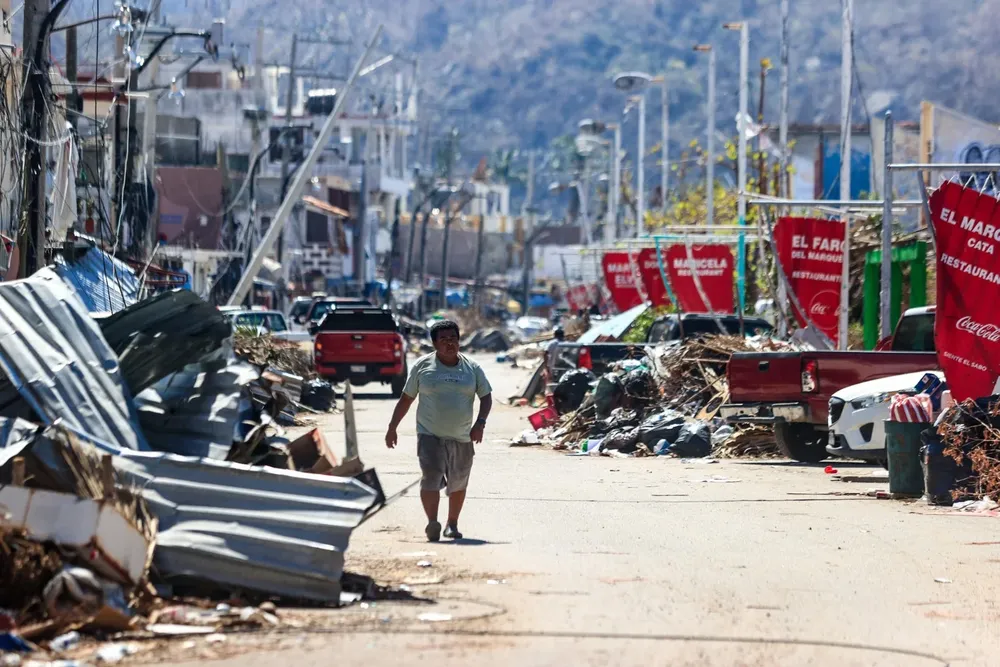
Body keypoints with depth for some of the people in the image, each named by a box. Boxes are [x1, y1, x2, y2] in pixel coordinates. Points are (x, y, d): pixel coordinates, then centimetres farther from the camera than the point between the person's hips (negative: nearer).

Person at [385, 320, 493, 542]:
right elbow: (406, 399, 8)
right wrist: (392, 428, 7)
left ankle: (452, 525, 26)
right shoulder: (423, 366, 2)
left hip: (462, 438, 3)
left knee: (459, 483, 11)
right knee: (431, 478, -19)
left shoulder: (472, 368, 5)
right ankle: (432, 523, -25)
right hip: (430, 435, -3)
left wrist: (480, 423, -9)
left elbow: (486, 397, 8)